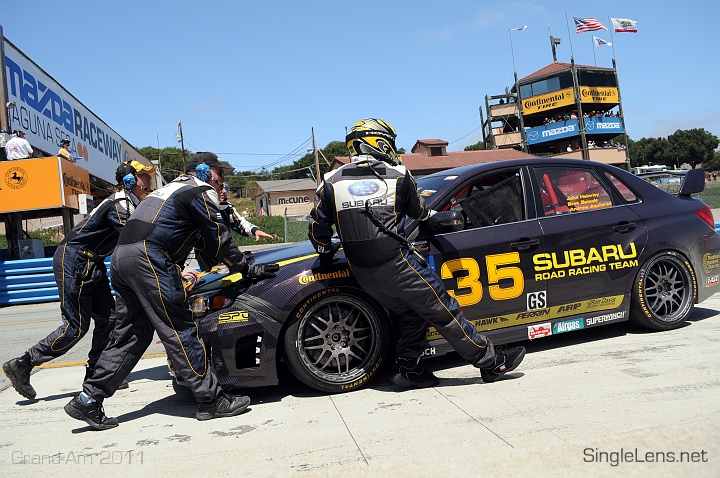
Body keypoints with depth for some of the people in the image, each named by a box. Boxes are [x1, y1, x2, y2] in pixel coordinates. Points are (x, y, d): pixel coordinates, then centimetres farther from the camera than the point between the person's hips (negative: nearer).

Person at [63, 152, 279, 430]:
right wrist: (248, 270, 11)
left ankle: (88, 400, 15)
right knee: (180, 331, -8)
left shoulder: (172, 188, 32)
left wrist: (176, 273, 40)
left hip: (121, 260, 10)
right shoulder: (201, 192, 3)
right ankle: (211, 401, -4)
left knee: (130, 336, 13)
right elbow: (218, 240, 2)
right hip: (147, 260, -10)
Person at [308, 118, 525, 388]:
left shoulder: (331, 183, 7)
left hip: (363, 274, 5)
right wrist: (439, 217, 39)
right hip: (397, 265, -4)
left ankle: (408, 368, 22)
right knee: (443, 312, 5)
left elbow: (317, 230, 6)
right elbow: (419, 211, 17)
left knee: (411, 315, 23)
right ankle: (491, 362, 13)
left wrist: (326, 253, 26)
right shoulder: (398, 176, 2)